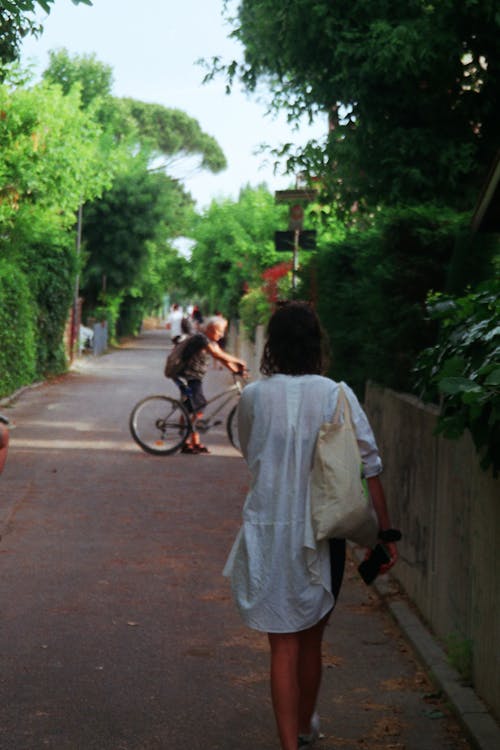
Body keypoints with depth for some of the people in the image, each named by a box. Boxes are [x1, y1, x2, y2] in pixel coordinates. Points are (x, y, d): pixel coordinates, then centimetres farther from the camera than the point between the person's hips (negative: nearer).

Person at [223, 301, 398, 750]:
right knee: (311, 641, 20)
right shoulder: (337, 395, -8)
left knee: (284, 645, 4)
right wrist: (385, 534, -3)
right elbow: (368, 467, -8)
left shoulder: (254, 397, -5)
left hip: (269, 533, -1)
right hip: (322, 535, 1)